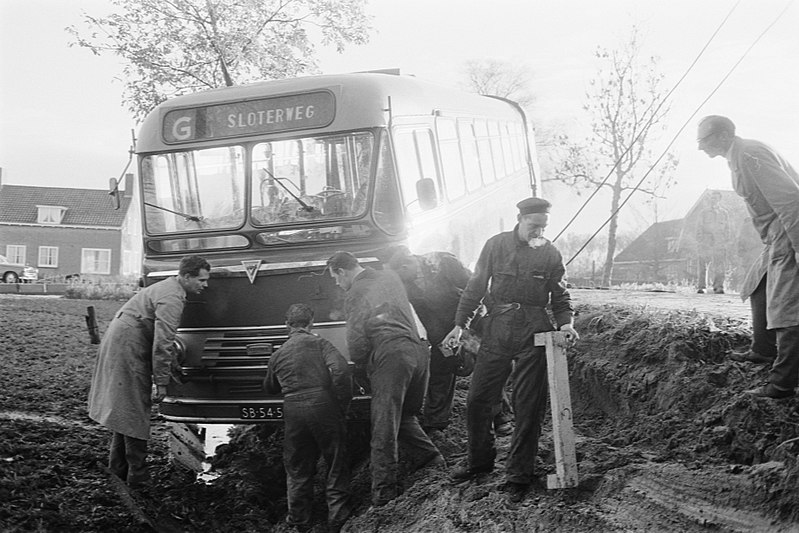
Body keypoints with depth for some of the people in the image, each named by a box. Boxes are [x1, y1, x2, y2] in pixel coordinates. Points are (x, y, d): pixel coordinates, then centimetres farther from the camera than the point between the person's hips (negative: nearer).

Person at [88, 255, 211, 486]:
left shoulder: (167, 287, 15)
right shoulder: (172, 298, -19)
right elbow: (162, 343, -23)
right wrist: (161, 382, -19)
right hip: (128, 348, -11)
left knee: (124, 409, 16)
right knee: (135, 412, -4)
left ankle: (118, 469, 25)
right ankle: (137, 476, 1)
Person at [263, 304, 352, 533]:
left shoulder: (278, 354, 14)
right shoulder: (318, 343, 2)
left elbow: (270, 387, 27)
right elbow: (340, 369, -13)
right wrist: (343, 403, -5)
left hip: (293, 411, 3)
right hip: (324, 406, -3)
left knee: (298, 470, 16)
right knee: (336, 465, 8)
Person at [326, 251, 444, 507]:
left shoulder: (355, 296, -1)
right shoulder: (390, 277, 19)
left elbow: (357, 348, -5)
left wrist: (361, 361, 17)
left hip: (390, 355, -7)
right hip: (418, 349, 7)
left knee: (384, 428, -2)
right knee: (406, 416, 23)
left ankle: (384, 492, -1)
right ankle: (434, 460, 13)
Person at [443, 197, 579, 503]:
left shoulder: (550, 254, 5)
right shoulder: (496, 245, 3)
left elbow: (560, 296, 12)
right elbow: (476, 286, 7)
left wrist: (565, 322, -6)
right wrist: (460, 324, 3)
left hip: (534, 333, -1)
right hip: (497, 330, 1)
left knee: (528, 407, 1)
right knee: (477, 399, 3)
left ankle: (519, 475, 13)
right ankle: (480, 461, 24)